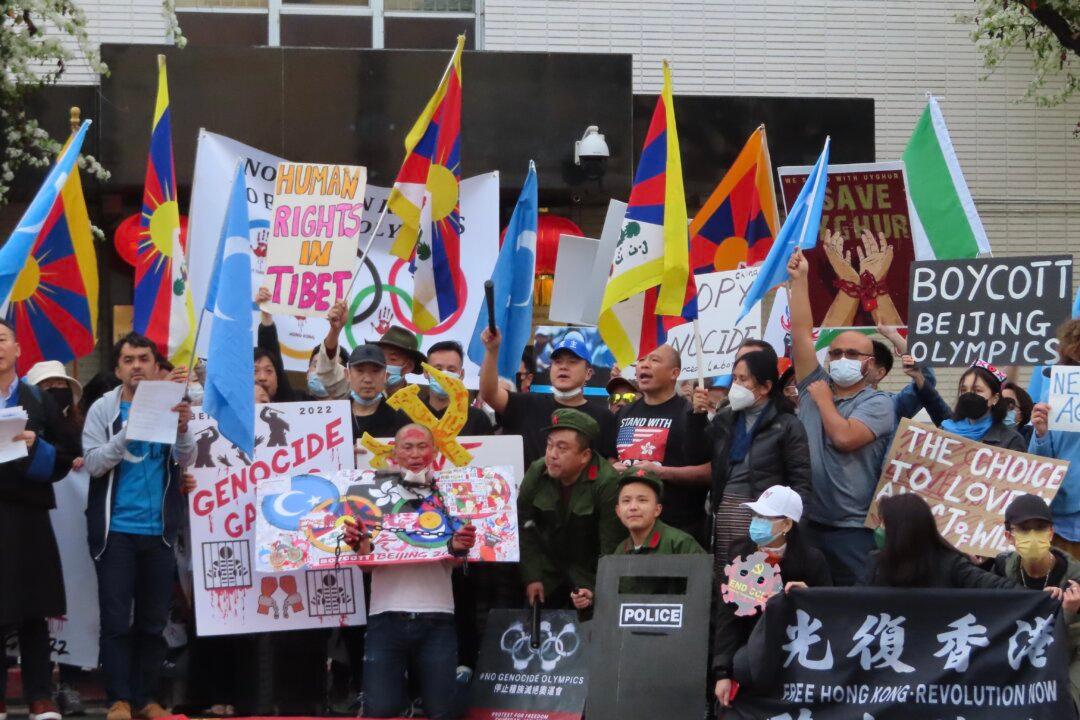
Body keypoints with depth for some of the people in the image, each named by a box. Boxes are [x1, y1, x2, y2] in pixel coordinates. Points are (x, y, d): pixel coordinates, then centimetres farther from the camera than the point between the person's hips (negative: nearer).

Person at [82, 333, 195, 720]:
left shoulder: (170, 406, 6)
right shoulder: (103, 409, 2)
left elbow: (187, 460, -3)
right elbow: (93, 464, -7)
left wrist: (183, 430, -24)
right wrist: (129, 432, -21)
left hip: (159, 530, 2)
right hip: (116, 529, -2)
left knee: (153, 621, 6)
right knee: (116, 619, -3)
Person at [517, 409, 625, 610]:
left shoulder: (608, 484, -21)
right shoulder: (536, 472, -5)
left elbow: (611, 547, -18)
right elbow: (525, 527, 0)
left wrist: (597, 592, -18)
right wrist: (532, 578, -3)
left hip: (589, 573, -4)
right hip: (547, 570, 4)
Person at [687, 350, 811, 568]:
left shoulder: (787, 425, -2)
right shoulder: (725, 418, 15)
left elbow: (800, 481, -6)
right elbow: (696, 452, 15)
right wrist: (697, 415, 3)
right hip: (724, 514, 5)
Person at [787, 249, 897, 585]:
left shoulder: (878, 403, -2)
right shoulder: (816, 387, 12)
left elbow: (844, 437, -18)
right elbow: (801, 334, 7)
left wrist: (824, 400, -3)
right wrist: (799, 280, 4)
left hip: (854, 530, -5)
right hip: (808, 524, 5)